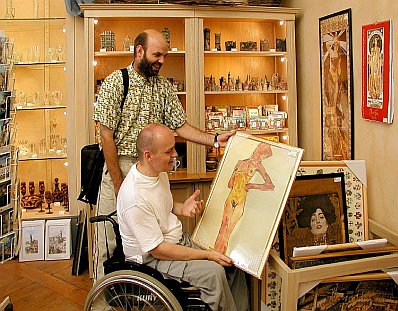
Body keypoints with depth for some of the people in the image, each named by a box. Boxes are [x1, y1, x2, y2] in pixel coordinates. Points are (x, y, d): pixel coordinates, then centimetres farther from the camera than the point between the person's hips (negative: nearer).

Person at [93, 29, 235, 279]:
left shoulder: (164, 87, 8)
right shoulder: (115, 83, -7)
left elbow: (181, 126, 7)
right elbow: (106, 135, -10)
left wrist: (215, 140, -8)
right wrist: (119, 183, -12)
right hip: (118, 167, -4)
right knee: (109, 240, 3)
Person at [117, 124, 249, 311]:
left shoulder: (159, 171, -2)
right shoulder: (134, 198, -30)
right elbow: (158, 250, -25)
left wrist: (182, 208, -4)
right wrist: (207, 255, -22)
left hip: (179, 239, 9)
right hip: (152, 257, -9)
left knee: (233, 260, 0)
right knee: (213, 271, -26)